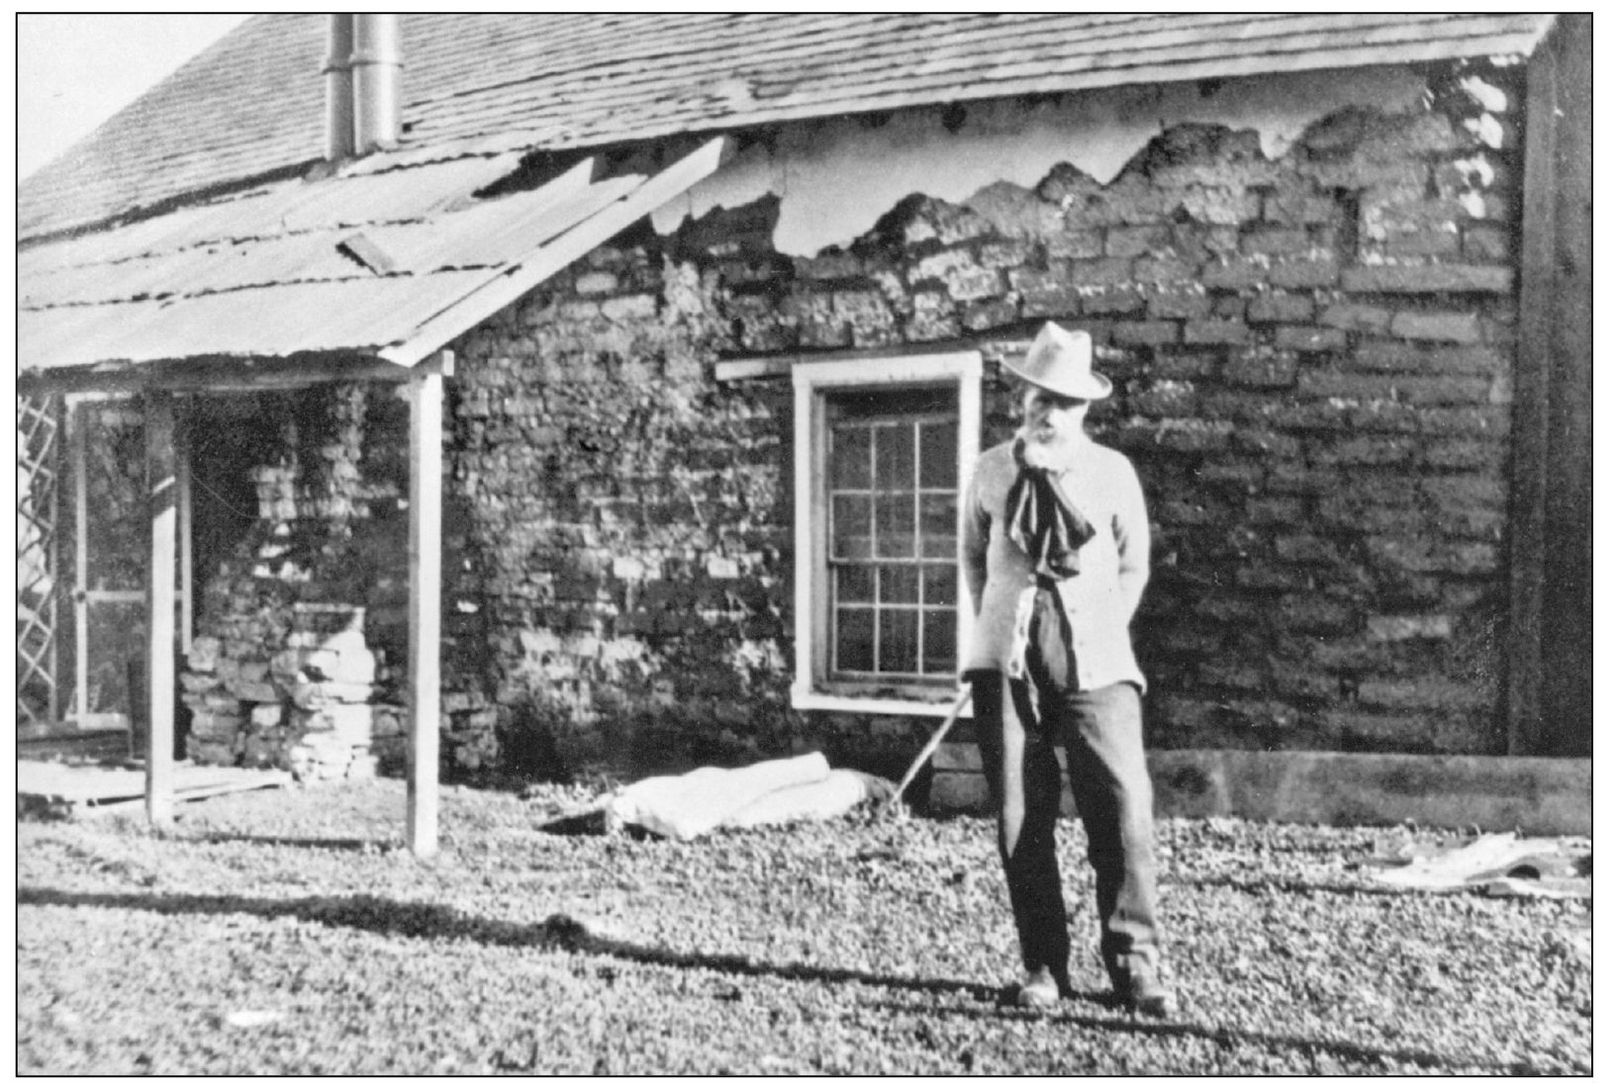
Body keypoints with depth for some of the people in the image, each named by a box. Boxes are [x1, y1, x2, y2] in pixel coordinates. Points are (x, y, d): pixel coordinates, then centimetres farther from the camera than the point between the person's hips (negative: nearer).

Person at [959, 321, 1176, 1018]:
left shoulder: (1112, 472, 5)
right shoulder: (992, 472, 8)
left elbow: (1133, 566, 13)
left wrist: (1101, 631, 5)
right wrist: (997, 630, 11)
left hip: (1094, 659, -1)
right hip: (1006, 661, 1)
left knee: (1122, 804, -11)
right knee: (1020, 815, 0)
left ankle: (1134, 961, 0)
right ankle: (1043, 966, 10)